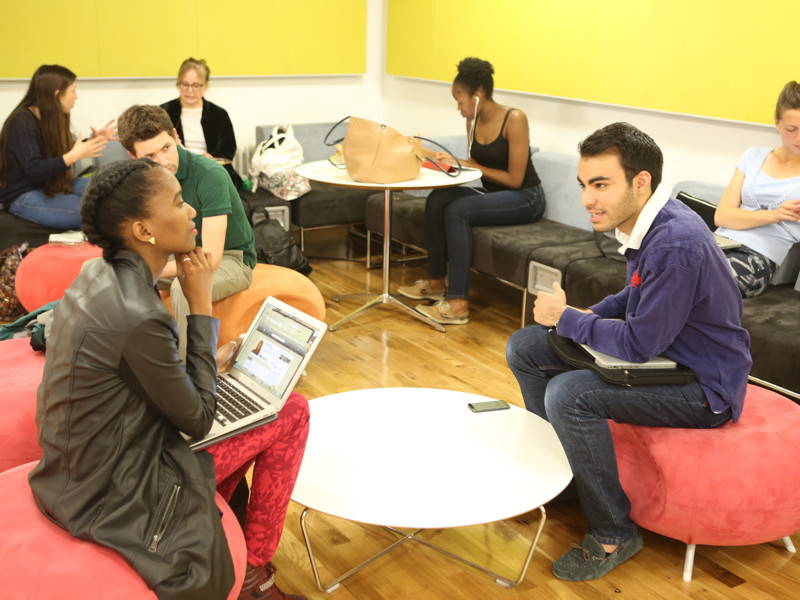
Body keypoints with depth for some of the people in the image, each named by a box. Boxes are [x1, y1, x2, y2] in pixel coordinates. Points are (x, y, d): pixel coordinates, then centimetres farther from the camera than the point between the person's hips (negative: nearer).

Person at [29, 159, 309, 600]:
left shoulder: (99, 274, -3)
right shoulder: (138, 316, -31)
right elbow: (198, 420, -17)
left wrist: (216, 364, 5)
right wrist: (201, 304, -16)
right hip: (109, 495, -8)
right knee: (292, 413, -1)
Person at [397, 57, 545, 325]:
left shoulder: (514, 119, -16)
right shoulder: (473, 121, 5)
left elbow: (514, 179, -18)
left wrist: (472, 166, -15)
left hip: (525, 199, -7)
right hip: (494, 196, 7)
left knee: (458, 210, -29)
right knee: (437, 199, -17)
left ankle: (458, 304, -30)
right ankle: (436, 282, -6)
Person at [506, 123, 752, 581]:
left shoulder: (677, 245, -30)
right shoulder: (648, 223, -2)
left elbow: (638, 344, -27)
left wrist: (565, 318, -14)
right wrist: (589, 315, -1)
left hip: (704, 388, -9)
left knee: (569, 395, -31)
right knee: (525, 348, 5)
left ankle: (613, 536, -10)